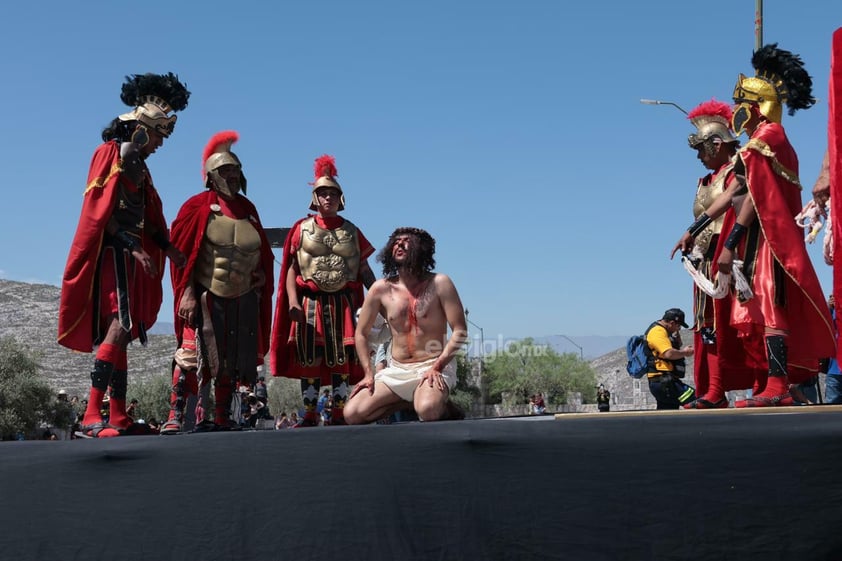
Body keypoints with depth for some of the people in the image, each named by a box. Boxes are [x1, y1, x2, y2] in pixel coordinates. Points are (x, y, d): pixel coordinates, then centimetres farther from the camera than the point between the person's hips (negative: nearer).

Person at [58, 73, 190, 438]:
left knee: (121, 332, 7)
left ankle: (118, 418, 9)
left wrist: (167, 247, 8)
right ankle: (92, 416, -25)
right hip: (111, 253, -10)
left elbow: (148, 215, 21)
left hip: (130, 256, 10)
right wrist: (134, 247, -21)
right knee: (119, 326, -21)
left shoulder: (136, 164, 21)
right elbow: (102, 212, -15)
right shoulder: (112, 154, -5)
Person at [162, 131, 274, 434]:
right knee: (191, 353, -15)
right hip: (206, 295, -5)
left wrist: (264, 273, 2)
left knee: (233, 360, 7)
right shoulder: (199, 206, -4)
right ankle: (175, 418, -11)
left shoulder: (247, 209, 12)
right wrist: (187, 294, -18)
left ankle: (222, 419, 16)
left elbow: (263, 250, 22)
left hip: (243, 299, 6)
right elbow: (183, 253, -9)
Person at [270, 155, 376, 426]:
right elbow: (291, 267, 1)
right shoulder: (302, 228, 7)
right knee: (309, 359, 0)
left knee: (342, 359, 0)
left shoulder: (351, 231, 12)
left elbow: (364, 269, 9)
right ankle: (310, 415, 6)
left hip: (342, 302, 1)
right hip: (310, 301, -1)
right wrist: (292, 301, -11)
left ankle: (339, 414, 5)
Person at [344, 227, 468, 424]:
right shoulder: (381, 289, 3)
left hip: (433, 367, -4)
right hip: (396, 371, 4)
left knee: (427, 411, -36)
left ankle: (441, 406, 2)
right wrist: (368, 373, 1)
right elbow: (362, 333, 12)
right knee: (352, 414, -14)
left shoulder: (439, 283, -5)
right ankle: (407, 401, 7)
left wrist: (437, 367, -18)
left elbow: (460, 331, -9)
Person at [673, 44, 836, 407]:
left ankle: (778, 387, -20)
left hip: (766, 237, -10)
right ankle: (764, 387, 12)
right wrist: (693, 230, 18)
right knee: (756, 309, 9)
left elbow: (754, 197, -16)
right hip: (757, 240, 10)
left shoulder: (766, 136, -7)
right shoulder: (760, 143, 23)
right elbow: (732, 194, 21)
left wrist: (729, 244, -20)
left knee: (767, 307, -15)